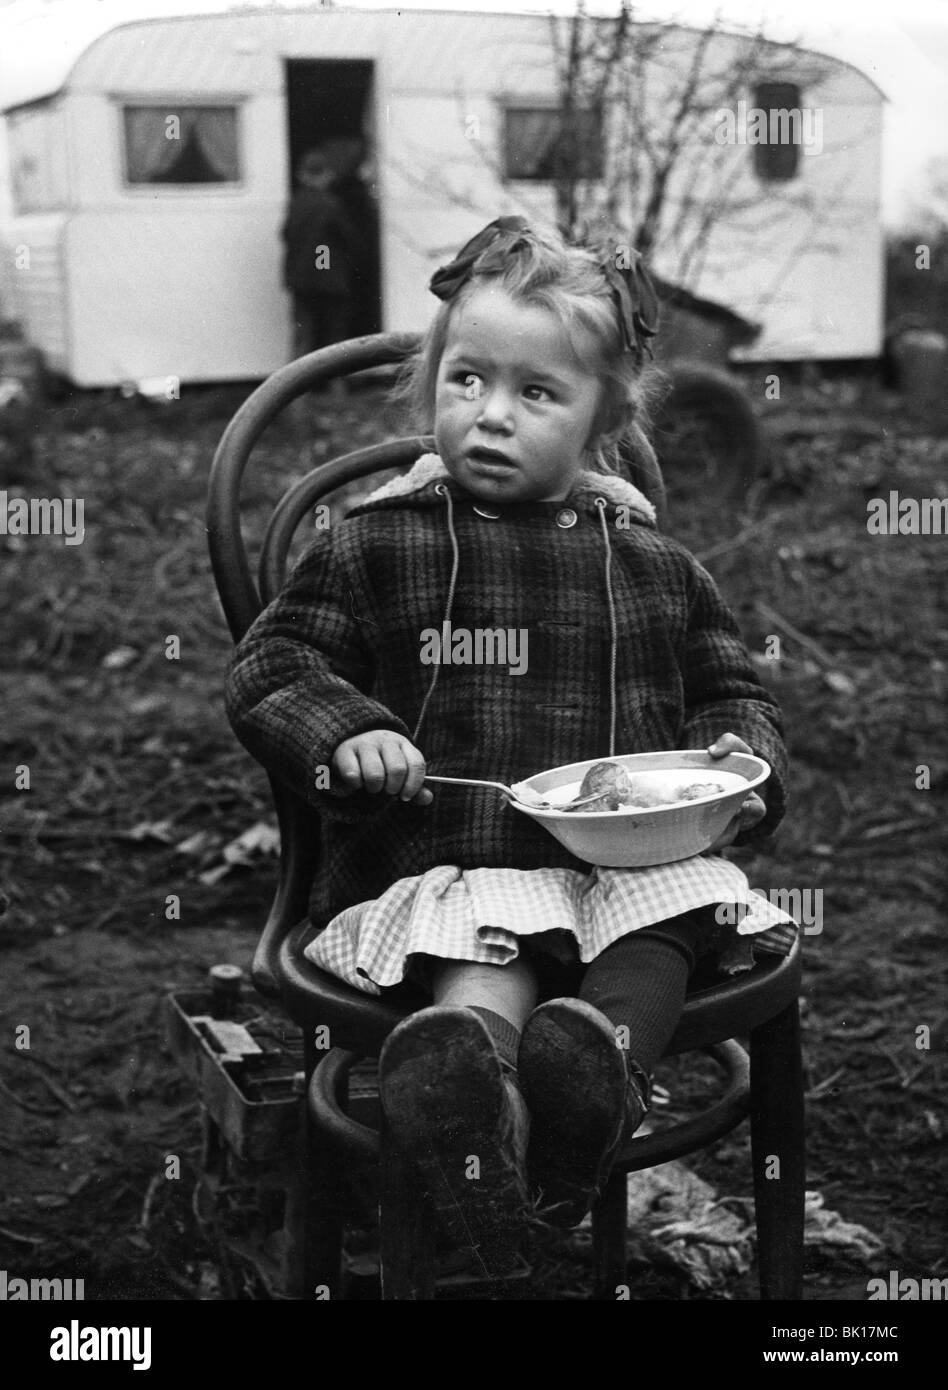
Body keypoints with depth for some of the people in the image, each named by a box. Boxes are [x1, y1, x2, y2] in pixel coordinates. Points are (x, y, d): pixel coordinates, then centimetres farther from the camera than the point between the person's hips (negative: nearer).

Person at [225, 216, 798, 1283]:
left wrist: (738, 761, 3)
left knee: (683, 915, -28)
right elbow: (268, 668, 9)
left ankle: (597, 1036, -55)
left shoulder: (648, 562, 17)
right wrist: (345, 732, -12)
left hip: (628, 859, 3)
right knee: (485, 962, -33)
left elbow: (729, 687, 26)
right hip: (444, 862, -3)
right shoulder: (372, 548, 10)